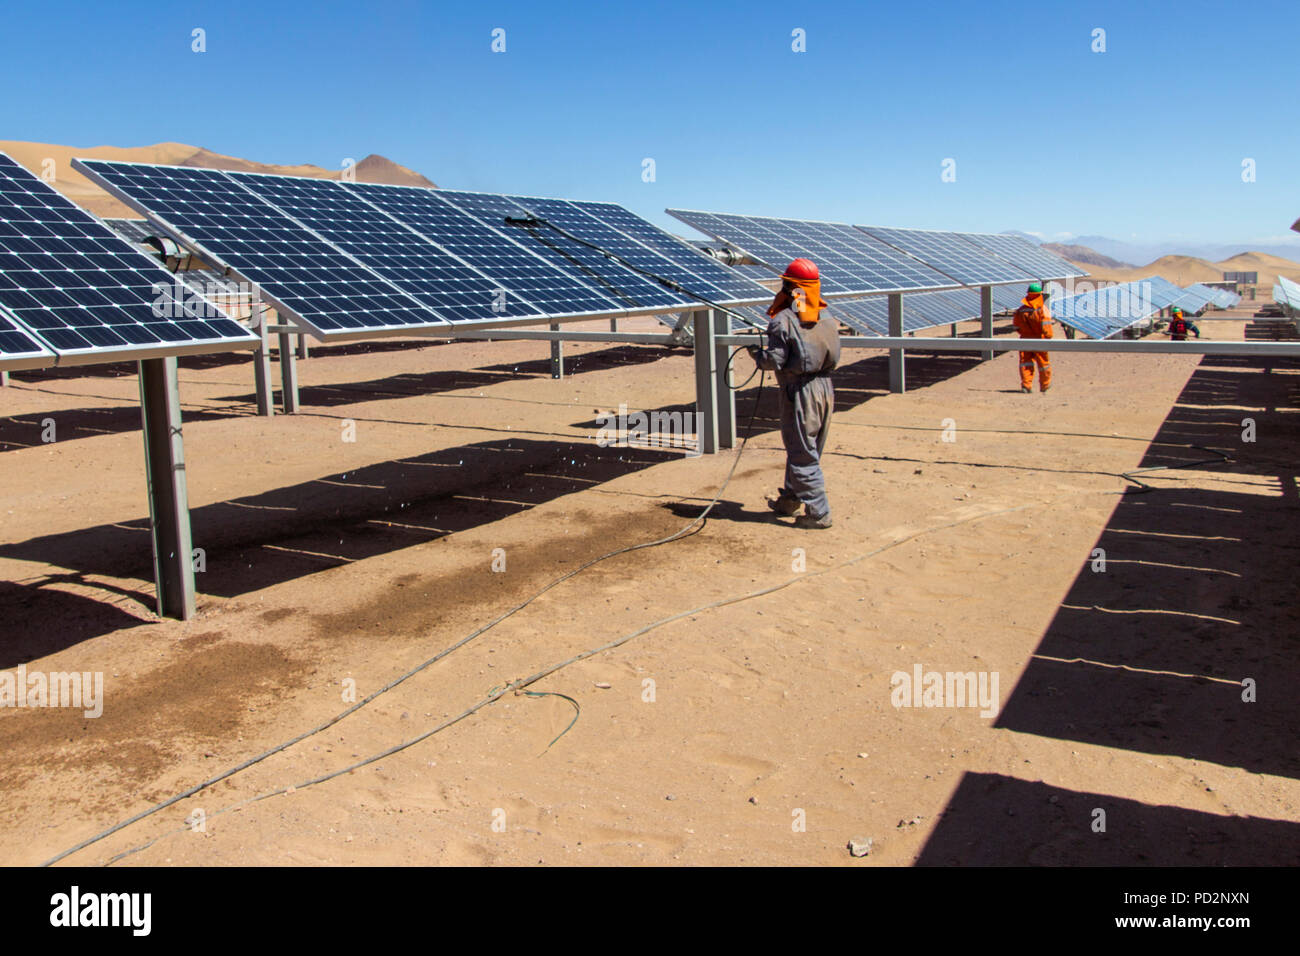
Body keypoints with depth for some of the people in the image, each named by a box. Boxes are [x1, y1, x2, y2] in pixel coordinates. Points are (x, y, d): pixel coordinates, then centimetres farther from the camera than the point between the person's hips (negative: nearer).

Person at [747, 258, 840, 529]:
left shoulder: (783, 320, -13)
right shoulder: (827, 319, 8)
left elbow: (775, 361, -15)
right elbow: (833, 357, 13)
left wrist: (756, 354, 4)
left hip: (800, 392, -7)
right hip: (825, 388, 7)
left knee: (803, 456, 0)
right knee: (808, 451, 18)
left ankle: (819, 513, 1)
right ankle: (788, 500, 32)